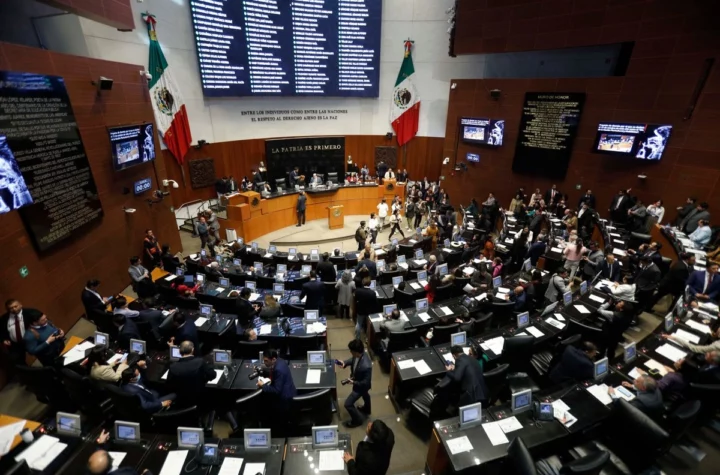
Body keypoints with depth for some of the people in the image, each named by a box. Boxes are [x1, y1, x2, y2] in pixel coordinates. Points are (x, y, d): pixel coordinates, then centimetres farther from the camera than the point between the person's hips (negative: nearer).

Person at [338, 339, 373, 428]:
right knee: (365, 394, 34)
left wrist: (354, 382, -26)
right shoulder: (359, 354, -23)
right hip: (358, 381, 8)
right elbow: (353, 359, 0)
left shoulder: (366, 366, -46)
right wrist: (345, 363, -16)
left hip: (361, 386, -8)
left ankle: (357, 420, 34)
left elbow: (366, 382, -30)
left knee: (348, 404, 7)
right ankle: (367, 409, 65)